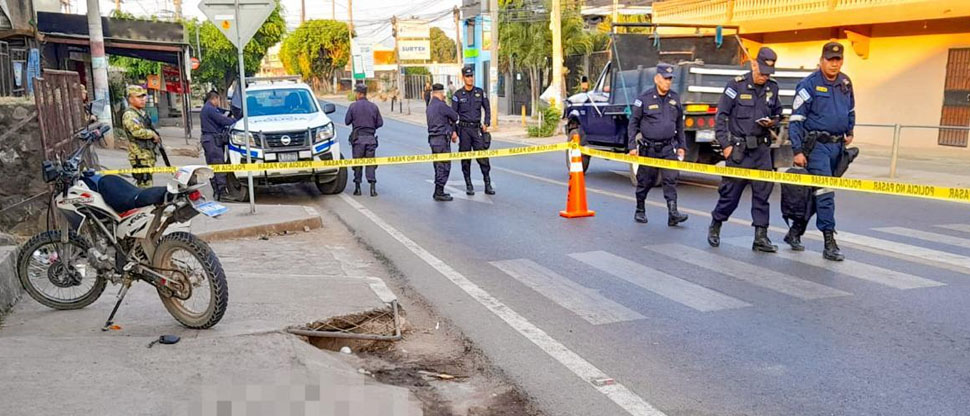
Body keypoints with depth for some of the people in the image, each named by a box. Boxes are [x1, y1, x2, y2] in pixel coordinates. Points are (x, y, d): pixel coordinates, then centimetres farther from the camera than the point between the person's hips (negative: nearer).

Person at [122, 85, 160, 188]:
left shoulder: (142, 112, 18)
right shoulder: (129, 115, -13)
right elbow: (137, 131, -26)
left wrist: (156, 137, 14)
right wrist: (153, 134, -12)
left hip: (148, 153, 10)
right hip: (140, 155, -10)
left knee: (148, 181, 17)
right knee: (145, 183, -14)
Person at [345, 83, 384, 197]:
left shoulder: (353, 106, -3)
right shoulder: (374, 106, 2)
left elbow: (347, 121, 3)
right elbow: (380, 123, 5)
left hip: (358, 137, -1)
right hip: (370, 138, 1)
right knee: (370, 162, 4)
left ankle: (357, 187, 10)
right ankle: (373, 187, -6)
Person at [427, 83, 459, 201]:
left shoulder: (430, 106, 14)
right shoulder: (441, 105, -14)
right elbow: (455, 117, -4)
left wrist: (452, 131, 10)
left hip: (433, 139, 9)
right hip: (442, 139, -9)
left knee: (439, 166, 15)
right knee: (444, 166, -3)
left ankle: (438, 192, 20)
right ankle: (439, 193, -3)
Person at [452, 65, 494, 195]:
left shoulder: (480, 92, 6)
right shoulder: (458, 95, 0)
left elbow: (487, 109, 14)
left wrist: (486, 124, 2)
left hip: (477, 128, 1)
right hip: (464, 128, -1)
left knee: (483, 156, -5)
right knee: (465, 158, 4)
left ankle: (488, 185, 1)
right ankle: (469, 186, 13)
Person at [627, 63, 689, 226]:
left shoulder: (675, 99, 9)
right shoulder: (644, 98, -3)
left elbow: (680, 124, 17)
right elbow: (633, 123, 0)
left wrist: (681, 146, 14)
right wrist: (632, 145, -6)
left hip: (668, 147, 2)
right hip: (648, 148, -2)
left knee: (671, 179, -10)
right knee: (645, 181, 7)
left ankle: (673, 213, -12)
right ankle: (640, 211, 24)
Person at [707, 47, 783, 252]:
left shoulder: (772, 88, 9)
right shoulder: (736, 85, -5)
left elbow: (777, 113, 23)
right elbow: (721, 116, -5)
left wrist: (773, 122, -1)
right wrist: (725, 144, -10)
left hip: (762, 148, 4)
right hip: (738, 148, -4)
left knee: (763, 191, -1)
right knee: (730, 191, 2)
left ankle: (761, 237, 5)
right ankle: (715, 227, 25)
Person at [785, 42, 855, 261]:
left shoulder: (845, 83, 11)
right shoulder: (809, 84, -8)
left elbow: (850, 110, 29)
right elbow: (796, 119, -10)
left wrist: (850, 132, 15)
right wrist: (798, 150, -14)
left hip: (837, 145, 7)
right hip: (816, 144, -6)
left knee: (813, 193, 12)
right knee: (824, 192, -11)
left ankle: (795, 232, 25)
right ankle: (830, 243, -9)